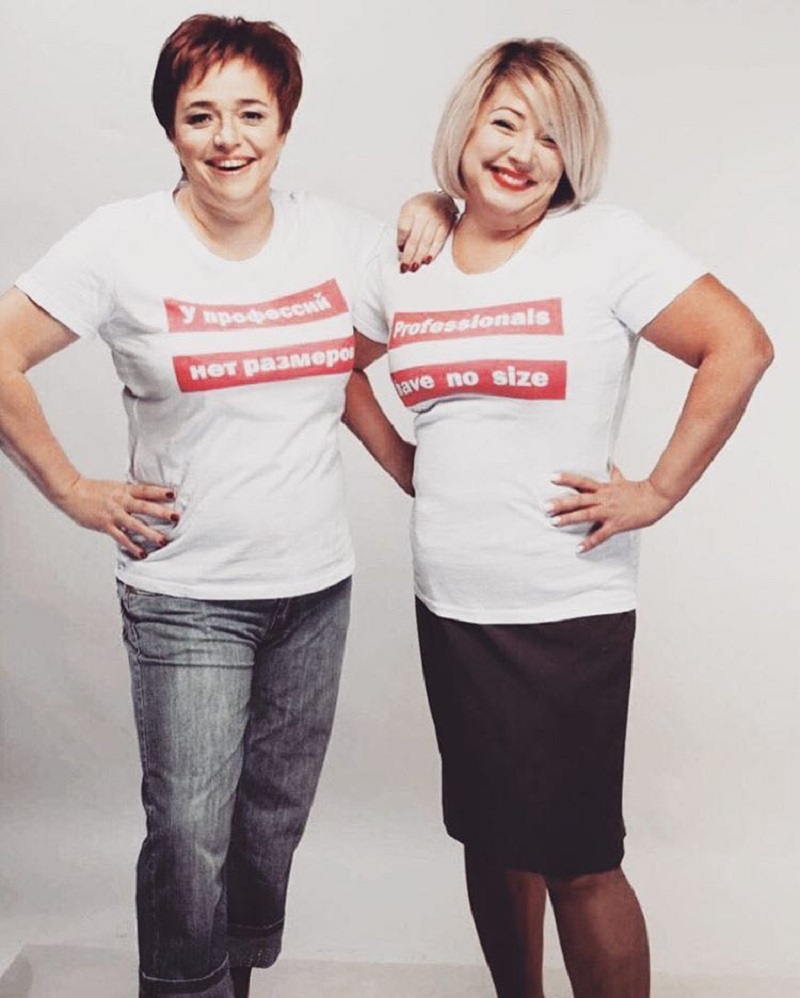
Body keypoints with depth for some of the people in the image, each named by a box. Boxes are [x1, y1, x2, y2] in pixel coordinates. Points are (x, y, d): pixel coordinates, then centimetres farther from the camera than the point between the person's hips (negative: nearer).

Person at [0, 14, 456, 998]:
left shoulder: (330, 233, 2)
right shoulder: (124, 242, -9)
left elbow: (429, 232, 22)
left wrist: (431, 205, 0)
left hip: (315, 584, 4)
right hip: (187, 596, -4)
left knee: (275, 821, 17)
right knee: (189, 834, -3)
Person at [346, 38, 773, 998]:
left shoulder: (604, 244, -8)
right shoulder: (405, 260, 7)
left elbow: (739, 347, -13)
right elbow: (343, 369, 22)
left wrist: (656, 493, -13)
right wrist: (409, 468, 10)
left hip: (567, 607, -5)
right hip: (447, 602, 5)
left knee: (576, 859, 1)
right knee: (491, 839, 18)